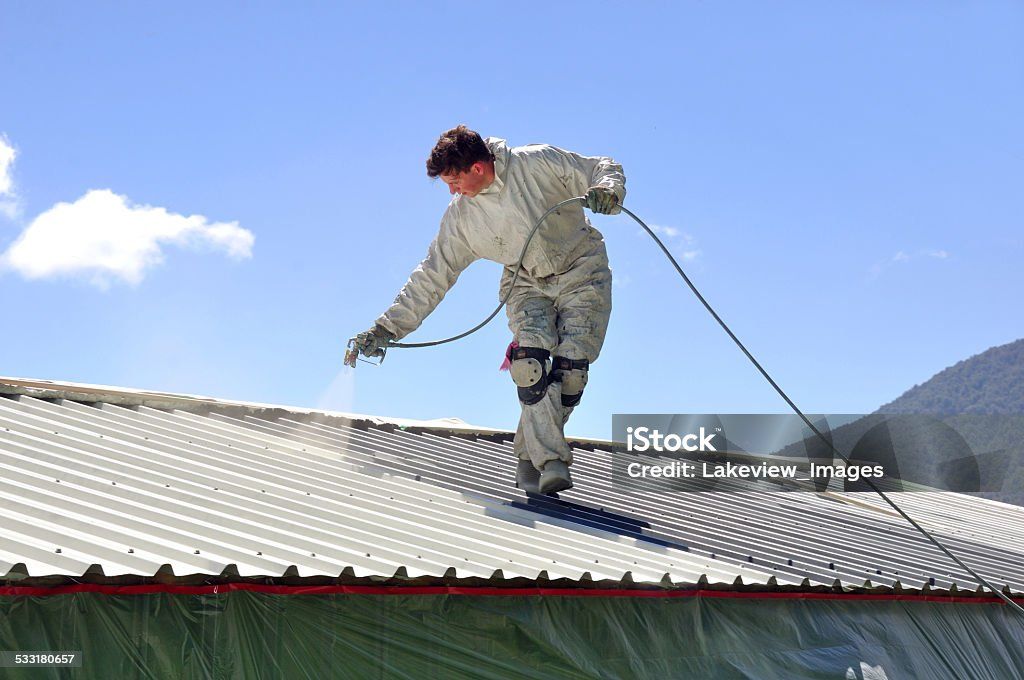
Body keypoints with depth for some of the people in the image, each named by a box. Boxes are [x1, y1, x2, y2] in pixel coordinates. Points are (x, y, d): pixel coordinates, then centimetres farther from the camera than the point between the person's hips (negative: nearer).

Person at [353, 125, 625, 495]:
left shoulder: (539, 163, -15)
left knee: (571, 365, -17)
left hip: (581, 271, -2)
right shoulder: (461, 217, -5)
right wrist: (386, 328, -5)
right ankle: (550, 462, -24)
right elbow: (432, 276, 0)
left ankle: (530, 456, -1)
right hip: (528, 284, 2)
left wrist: (606, 191, -29)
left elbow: (604, 169, -4)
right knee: (530, 358, -25)